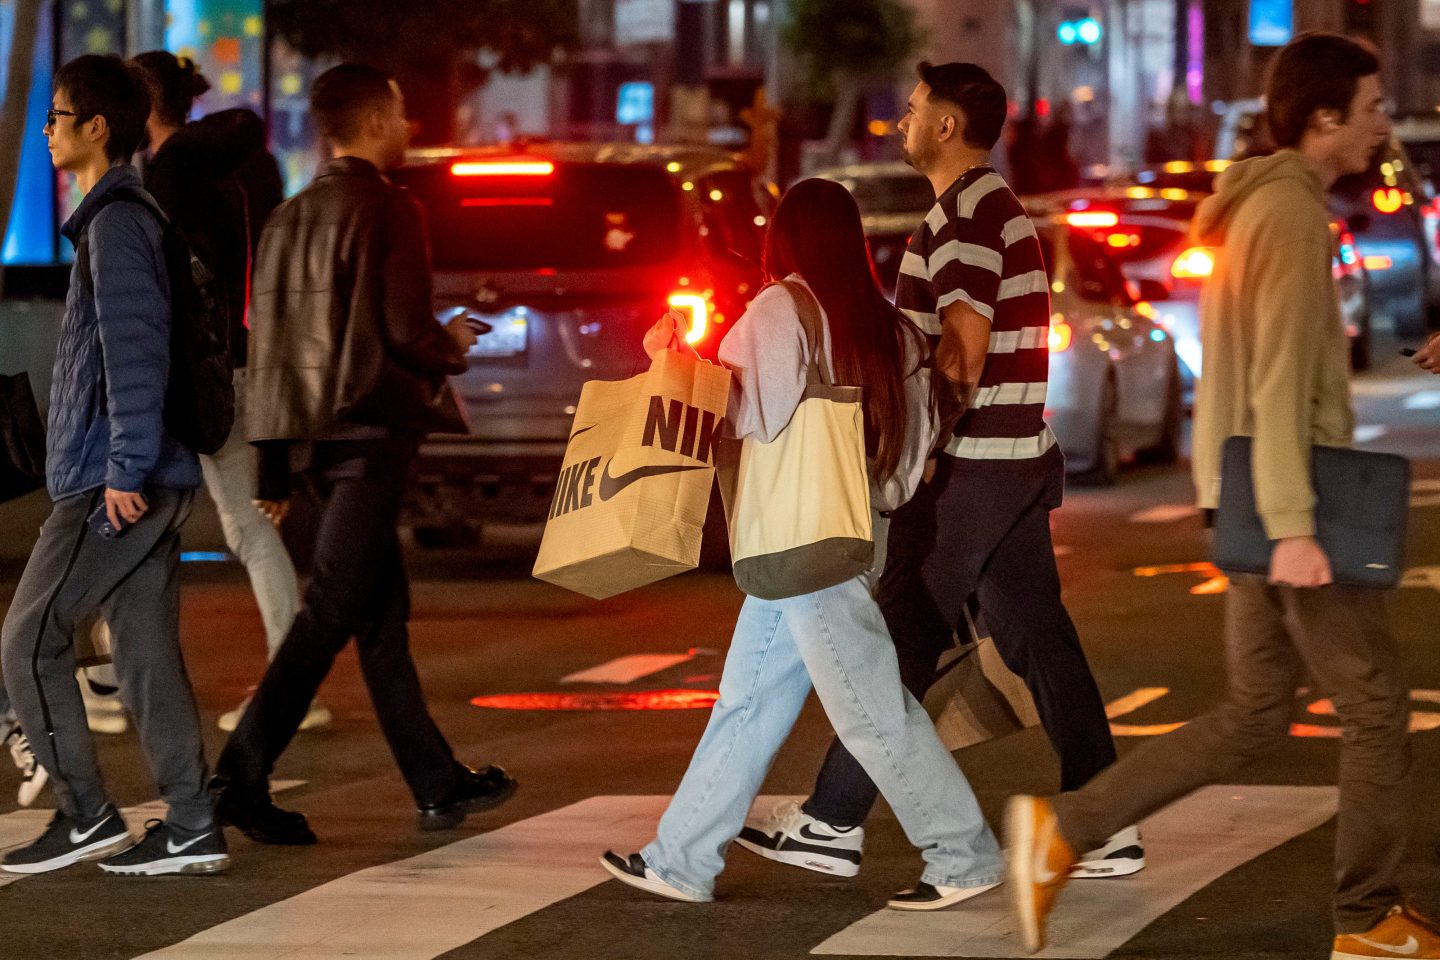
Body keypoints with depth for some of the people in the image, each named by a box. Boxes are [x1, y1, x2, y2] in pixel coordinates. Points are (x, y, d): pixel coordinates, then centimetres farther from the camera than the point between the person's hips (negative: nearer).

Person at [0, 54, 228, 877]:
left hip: (112, 481, -10)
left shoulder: (116, 222, -12)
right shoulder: (130, 214, 18)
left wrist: (126, 467, -23)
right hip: (146, 477, 10)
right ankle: (193, 828, 8)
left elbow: (136, 348, -21)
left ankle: (87, 816, -2)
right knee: (147, 651, 8)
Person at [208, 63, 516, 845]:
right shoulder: (389, 210, -10)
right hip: (374, 428, -8)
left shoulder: (290, 217, 13)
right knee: (332, 611, -9)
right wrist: (453, 347, 6)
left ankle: (439, 784, 20)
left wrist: (273, 467, 16)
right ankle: (241, 776, -17)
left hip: (318, 432, 8)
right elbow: (405, 329, -17)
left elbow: (266, 341, 13)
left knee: (383, 612, 13)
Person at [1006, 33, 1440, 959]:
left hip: (1256, 502, 9)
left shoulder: (1253, 208, 16)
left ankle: (1064, 829, 4)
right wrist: (1293, 527, -26)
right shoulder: (1292, 214, -16)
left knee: (1253, 716, 11)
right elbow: (1280, 381, -22)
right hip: (1286, 501, -9)